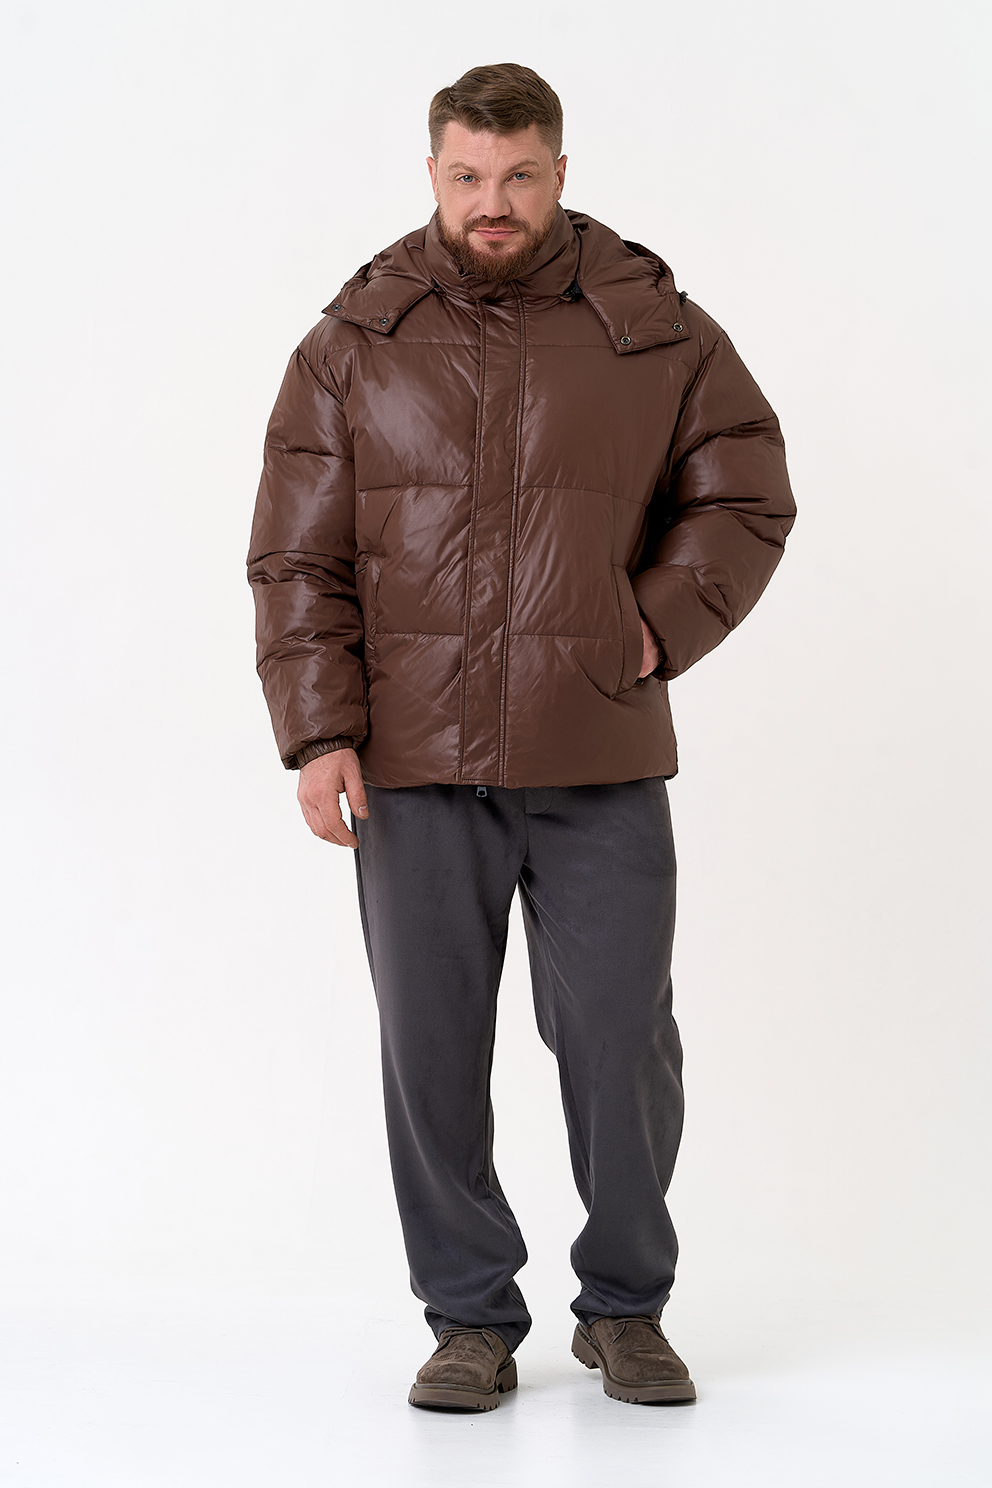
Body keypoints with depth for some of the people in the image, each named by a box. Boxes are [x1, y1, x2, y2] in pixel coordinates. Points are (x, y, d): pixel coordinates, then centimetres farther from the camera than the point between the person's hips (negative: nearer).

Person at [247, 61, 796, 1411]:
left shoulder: (656, 333, 5)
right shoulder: (355, 346, 5)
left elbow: (746, 499, 11)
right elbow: (298, 557, 4)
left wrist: (660, 630, -3)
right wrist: (318, 731, -6)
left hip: (603, 762, 0)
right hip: (415, 761, 1)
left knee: (622, 1042, 3)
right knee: (431, 1047, 5)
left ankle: (626, 1307, 24)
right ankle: (470, 1316, 21)